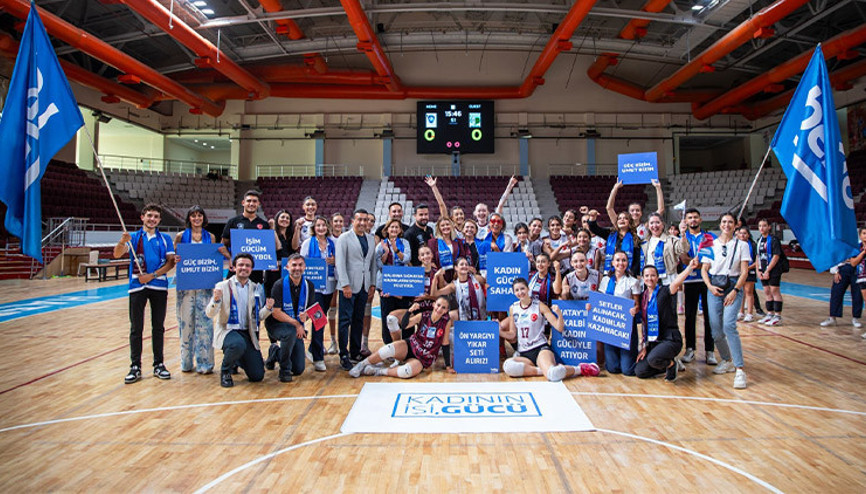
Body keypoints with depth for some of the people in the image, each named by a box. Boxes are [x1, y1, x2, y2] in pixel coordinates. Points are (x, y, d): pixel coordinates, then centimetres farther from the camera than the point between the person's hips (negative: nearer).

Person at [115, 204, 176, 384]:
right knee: (136, 328, 2)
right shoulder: (133, 237, 7)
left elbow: (170, 262, 1)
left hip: (159, 286, 1)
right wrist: (122, 242, -29)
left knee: (158, 327, 7)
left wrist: (152, 275, -11)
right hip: (137, 286, 0)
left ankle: (159, 364, 15)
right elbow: (117, 254, -8)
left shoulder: (165, 239, 9)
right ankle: (135, 367, 8)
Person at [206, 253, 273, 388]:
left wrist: (268, 308, -14)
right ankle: (225, 371, -5)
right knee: (238, 344, -39)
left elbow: (259, 316, 6)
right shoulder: (222, 286, -2)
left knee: (257, 376, -2)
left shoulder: (257, 288, 8)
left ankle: (237, 360, 32)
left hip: (248, 333, 4)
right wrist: (216, 300, -30)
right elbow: (210, 314, -9)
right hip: (227, 330, -3)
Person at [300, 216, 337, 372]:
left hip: (329, 285, 3)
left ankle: (314, 349, 36)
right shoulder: (308, 243, 1)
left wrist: (334, 261, -10)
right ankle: (318, 358, -4)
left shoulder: (333, 243, 7)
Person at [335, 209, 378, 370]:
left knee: (359, 320, 9)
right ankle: (344, 355, 3)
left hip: (364, 286, 5)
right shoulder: (344, 238, -1)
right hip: (349, 286, -5)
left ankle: (355, 352, 19)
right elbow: (340, 263, -7)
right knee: (345, 320, -4)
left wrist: (372, 284, 9)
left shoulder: (371, 239, 14)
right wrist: (345, 285, -14)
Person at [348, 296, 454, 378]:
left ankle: (378, 371, -13)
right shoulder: (423, 316, -6)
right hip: (410, 346, 2)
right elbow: (405, 325, -16)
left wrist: (448, 366, -1)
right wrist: (410, 311, -32)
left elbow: (445, 344, -3)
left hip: (424, 359, -1)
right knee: (389, 349, -31)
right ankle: (361, 364, -10)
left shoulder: (447, 321, -10)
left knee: (406, 372, -35)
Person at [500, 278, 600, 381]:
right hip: (523, 354, 3)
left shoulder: (539, 306, 0)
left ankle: (581, 369, -4)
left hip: (541, 348, -3)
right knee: (507, 366, -32)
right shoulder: (512, 308, 9)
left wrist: (559, 314, -23)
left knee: (554, 375, -34)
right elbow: (512, 335, 13)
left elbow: (559, 328, -3)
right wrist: (498, 331, -6)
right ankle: (544, 370, -18)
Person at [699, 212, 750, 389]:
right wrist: (710, 286, -8)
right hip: (714, 288, 2)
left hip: (733, 288, -2)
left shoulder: (741, 245, 5)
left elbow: (744, 271, 0)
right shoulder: (711, 245, 9)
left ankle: (739, 369, -17)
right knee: (716, 331, 1)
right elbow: (704, 269, 8)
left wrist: (735, 291, -11)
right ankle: (727, 361, 26)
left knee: (729, 325, -22)